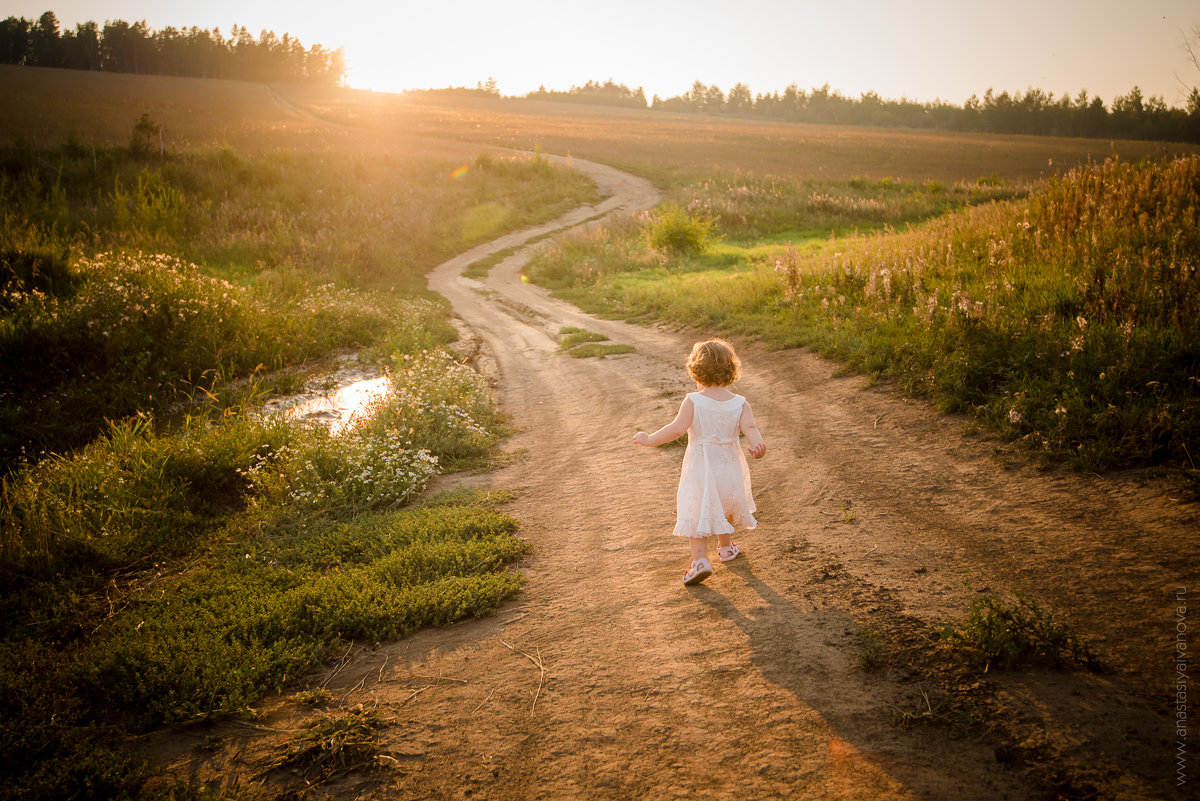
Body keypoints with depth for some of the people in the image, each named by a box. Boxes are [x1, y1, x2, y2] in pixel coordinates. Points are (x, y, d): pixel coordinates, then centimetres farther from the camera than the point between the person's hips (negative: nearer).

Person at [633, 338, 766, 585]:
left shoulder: (693, 402, -14)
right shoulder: (740, 403, -3)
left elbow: (677, 429, -22)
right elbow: (750, 427, -19)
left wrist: (649, 440, -13)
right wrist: (756, 444, -33)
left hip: (700, 470, -4)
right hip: (729, 468, 4)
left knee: (696, 514, 4)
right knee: (726, 507, 27)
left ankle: (700, 559, -11)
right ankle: (725, 547, 46)